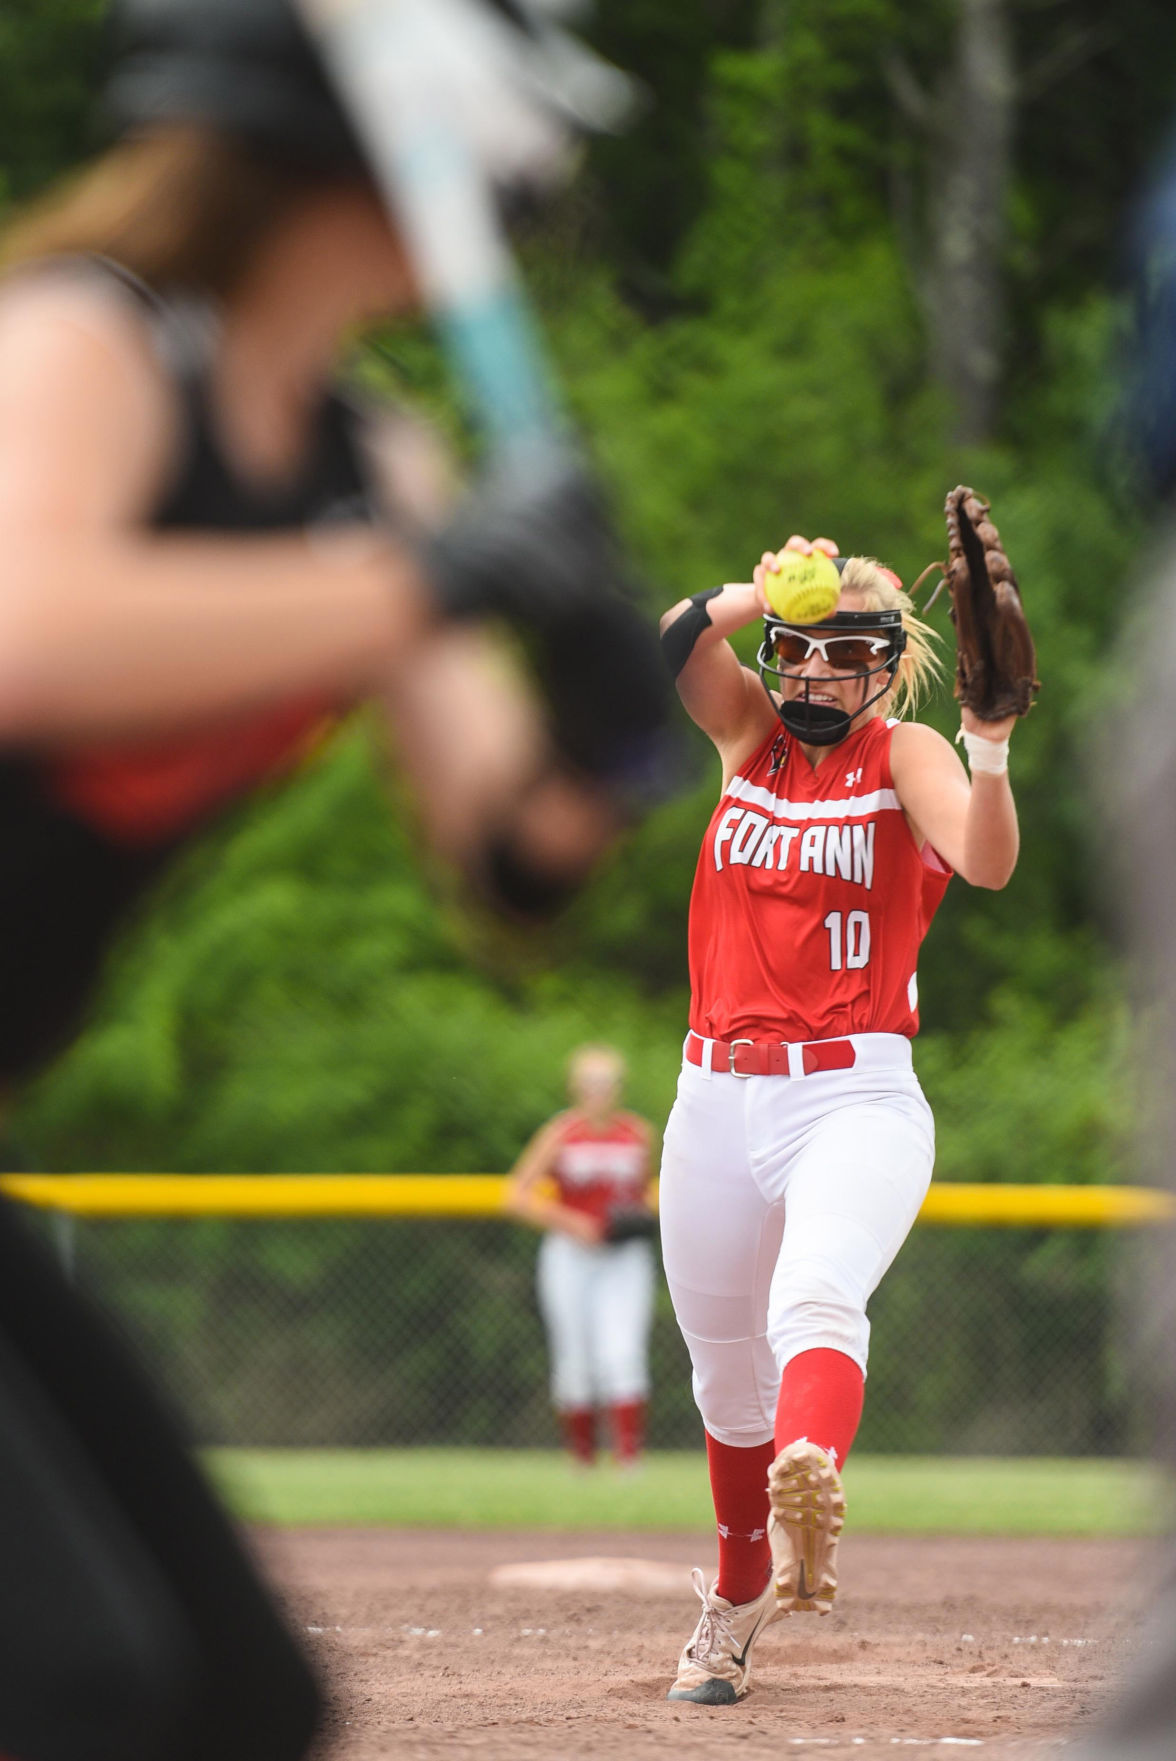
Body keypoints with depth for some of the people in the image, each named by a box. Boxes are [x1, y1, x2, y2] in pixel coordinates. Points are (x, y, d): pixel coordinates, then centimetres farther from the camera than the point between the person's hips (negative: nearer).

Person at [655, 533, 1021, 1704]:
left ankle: (810, 1497, -56)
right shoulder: (750, 730, 11)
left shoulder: (904, 754, -1)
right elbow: (680, 643, -9)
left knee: (813, 1301, -32)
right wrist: (764, 592, -26)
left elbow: (988, 863, -21)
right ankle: (740, 1592, 35)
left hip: (857, 1101, -5)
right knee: (726, 1374, 15)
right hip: (717, 1098, 5)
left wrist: (990, 750, -39)